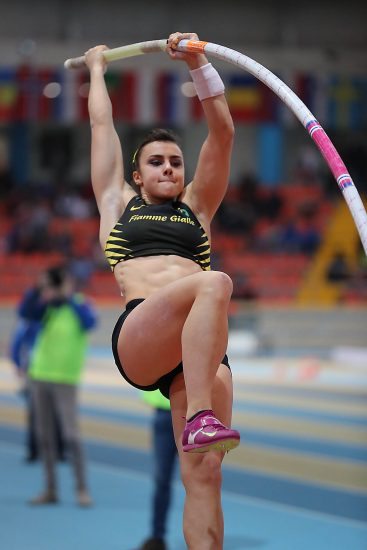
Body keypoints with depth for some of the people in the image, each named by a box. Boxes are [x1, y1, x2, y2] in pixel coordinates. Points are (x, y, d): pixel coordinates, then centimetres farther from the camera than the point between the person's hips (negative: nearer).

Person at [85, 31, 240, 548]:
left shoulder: (196, 209, 30)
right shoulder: (119, 205, 27)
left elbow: (222, 130, 22)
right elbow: (102, 123, 34)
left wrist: (198, 64, 17)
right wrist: (97, 68, 47)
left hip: (202, 343, 3)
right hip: (137, 335, -3)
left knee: (204, 473, -13)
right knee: (214, 284, -34)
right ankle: (199, 417, -47)